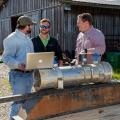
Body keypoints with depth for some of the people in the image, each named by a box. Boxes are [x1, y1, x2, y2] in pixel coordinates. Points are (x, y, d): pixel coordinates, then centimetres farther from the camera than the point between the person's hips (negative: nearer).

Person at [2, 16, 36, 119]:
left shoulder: (27, 38, 16)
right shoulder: (12, 38, -11)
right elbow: (6, 57, -19)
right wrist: (18, 65, -35)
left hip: (29, 74, 8)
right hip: (19, 75, -8)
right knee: (18, 102, -5)